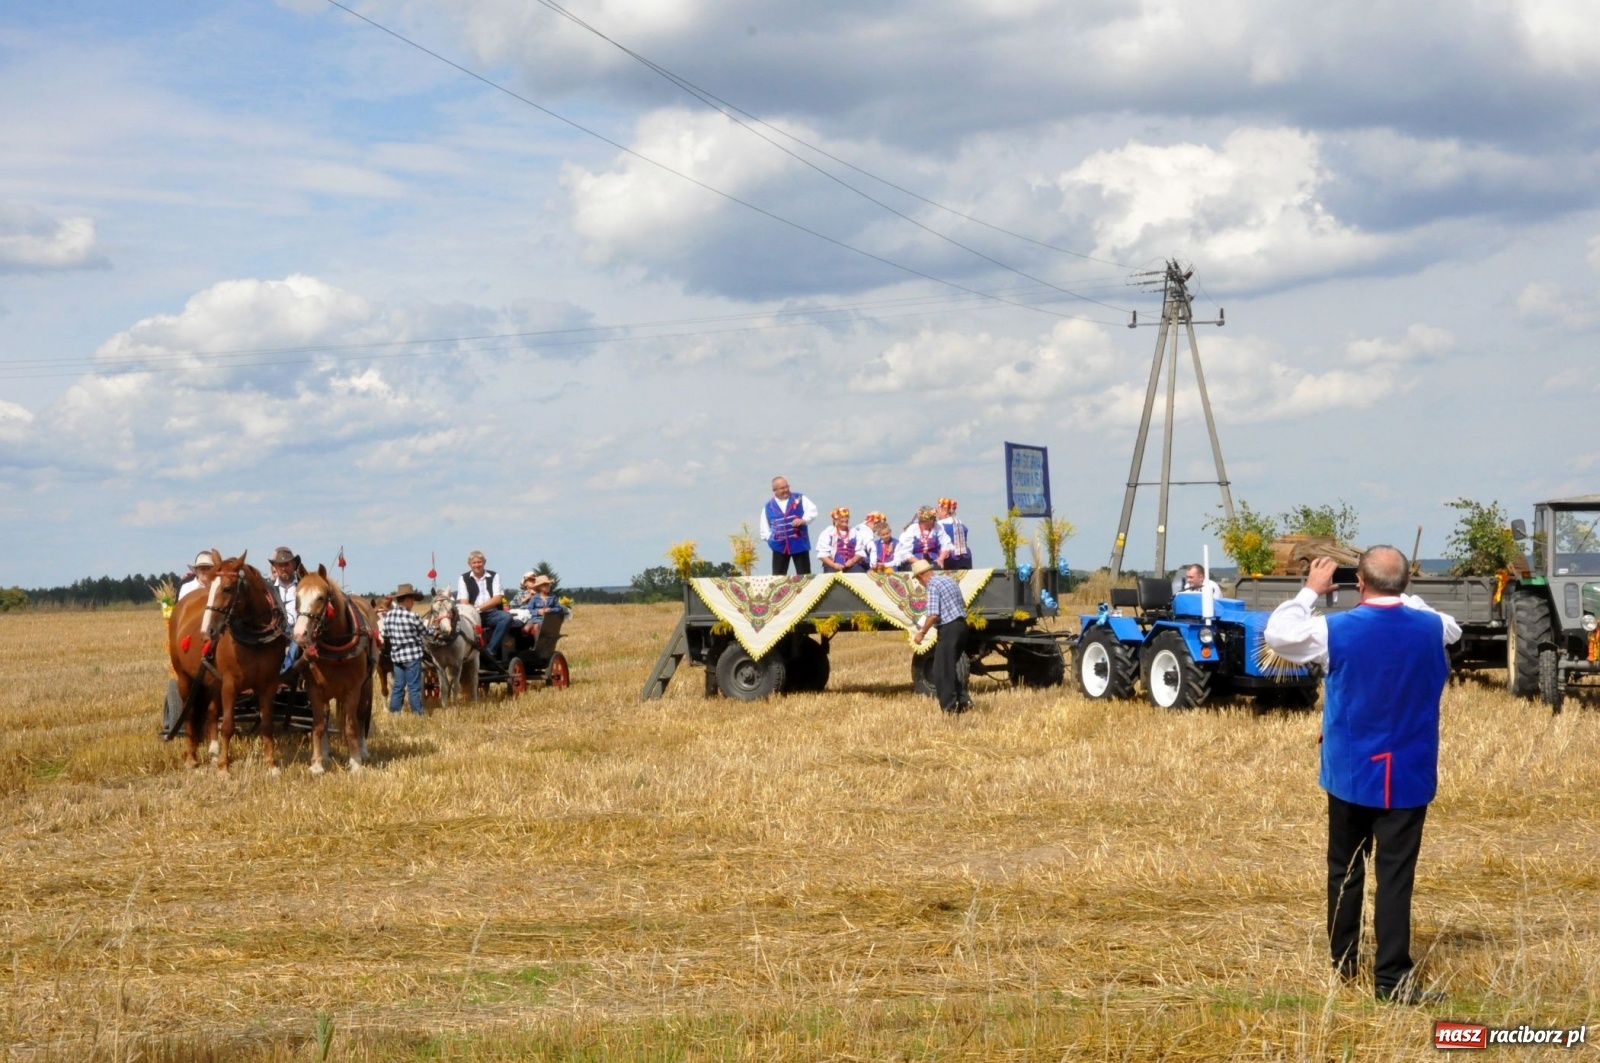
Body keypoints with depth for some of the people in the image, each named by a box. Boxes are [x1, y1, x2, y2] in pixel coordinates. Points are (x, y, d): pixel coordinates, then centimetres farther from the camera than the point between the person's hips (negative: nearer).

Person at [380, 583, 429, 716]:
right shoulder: (412, 617, -17)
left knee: (398, 686, 15)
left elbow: (384, 635, 6)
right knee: (414, 687, 1)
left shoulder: (388, 616, -1)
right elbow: (424, 633, -4)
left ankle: (394, 713, 18)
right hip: (412, 655, -5)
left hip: (396, 656, 5)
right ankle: (418, 713, 5)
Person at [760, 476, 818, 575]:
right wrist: (769, 538, 0)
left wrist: (803, 520, -20)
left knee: (804, 575, 0)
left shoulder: (799, 499, 5)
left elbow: (813, 511, -4)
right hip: (779, 546, 1)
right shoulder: (768, 506, 8)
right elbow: (764, 527, 15)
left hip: (799, 544, -1)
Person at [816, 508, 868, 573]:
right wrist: (834, 565, -16)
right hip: (833, 567, -3)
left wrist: (853, 560, -10)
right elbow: (822, 554, -1)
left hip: (851, 566, 3)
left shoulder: (854, 533, 16)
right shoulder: (828, 533, 6)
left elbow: (860, 552, 12)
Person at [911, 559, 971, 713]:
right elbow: (963, 605, 24)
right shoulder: (949, 579, 14)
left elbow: (933, 615, -20)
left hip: (948, 629, -9)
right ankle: (963, 700, 14)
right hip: (961, 625, 9)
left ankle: (949, 706, -2)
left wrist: (922, 633, -9)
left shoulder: (933, 585, -12)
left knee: (942, 670, -1)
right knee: (950, 667, 18)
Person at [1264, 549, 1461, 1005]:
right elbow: (1452, 628, 20)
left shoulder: (1336, 630, -12)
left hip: (1351, 774, 0)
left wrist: (1311, 591, 12)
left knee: (1346, 870, 14)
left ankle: (1343, 965, 23)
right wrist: (1404, 597, 21)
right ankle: (1391, 978, -6)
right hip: (1408, 777, 0)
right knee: (1396, 876, -2)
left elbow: (1277, 634, 3)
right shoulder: (1430, 628, -5)